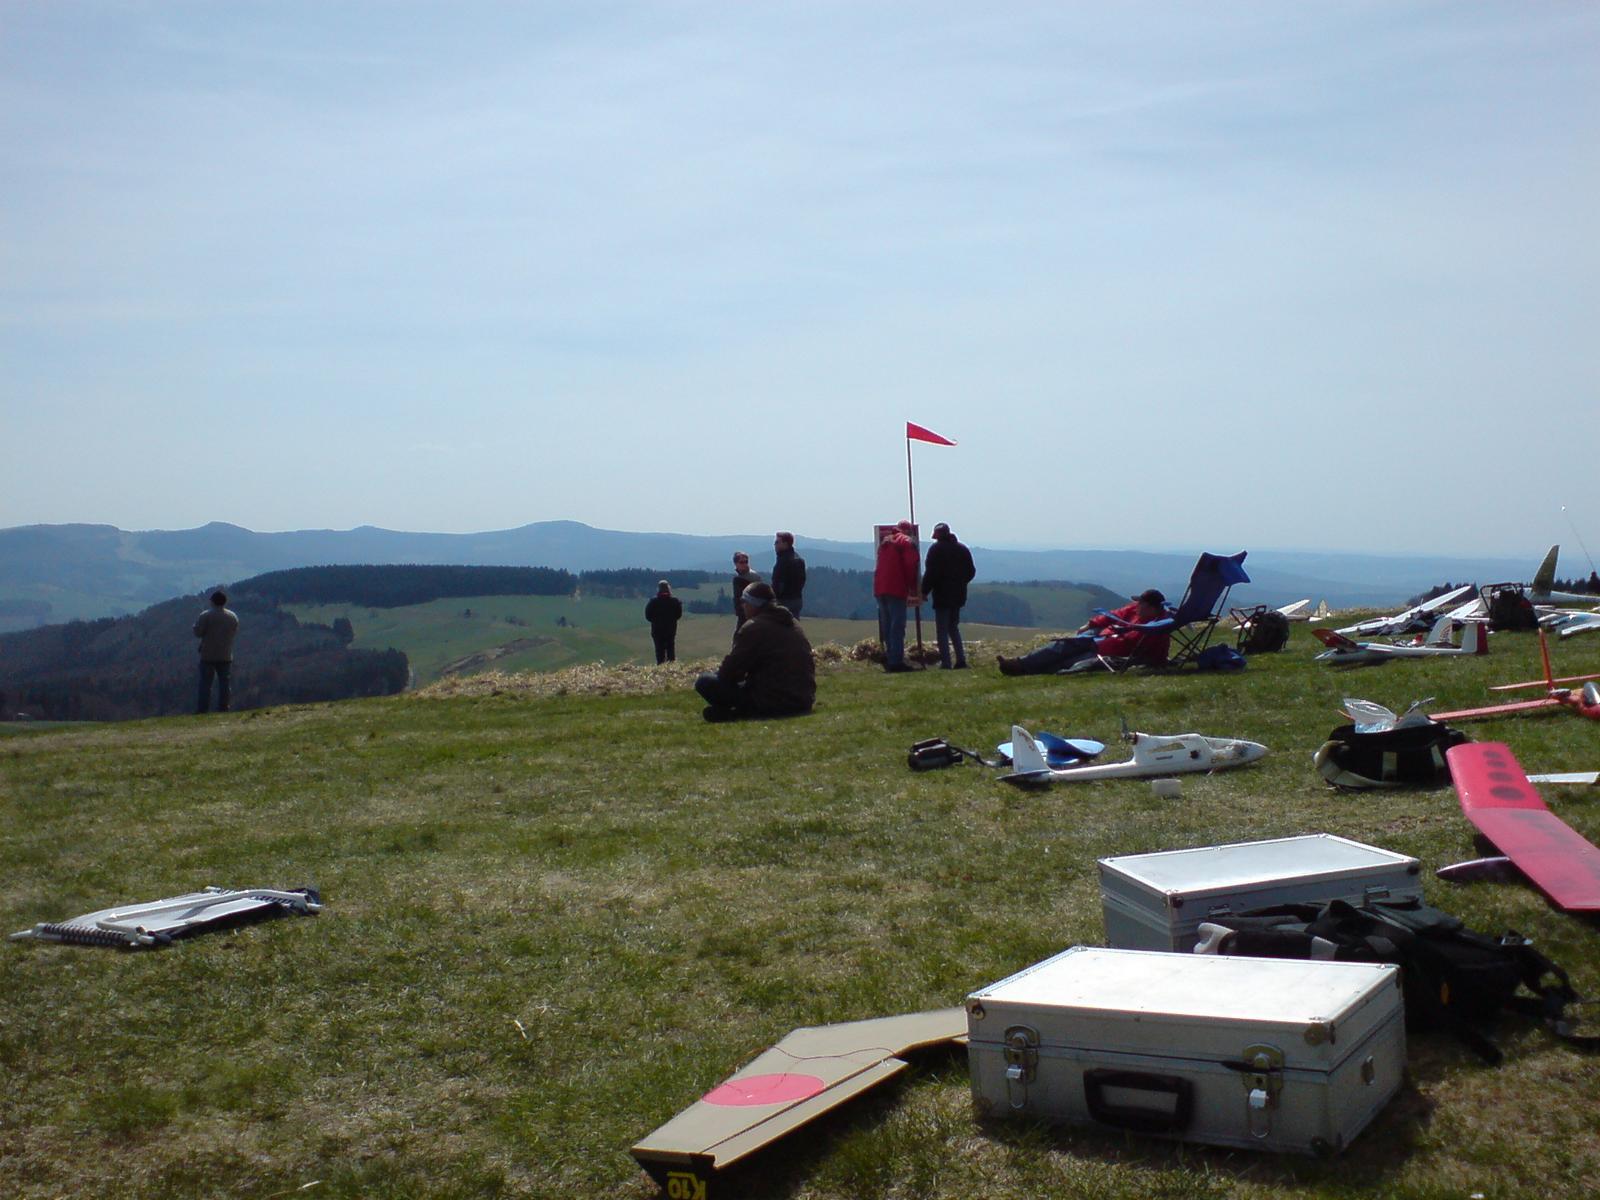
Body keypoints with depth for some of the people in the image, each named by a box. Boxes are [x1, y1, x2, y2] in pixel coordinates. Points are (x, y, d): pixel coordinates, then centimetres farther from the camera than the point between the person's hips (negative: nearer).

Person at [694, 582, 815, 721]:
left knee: (704, 682, -8)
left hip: (772, 703, -9)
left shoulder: (753, 628, -11)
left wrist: (716, 673, 13)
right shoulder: (794, 624, 14)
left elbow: (731, 670, -12)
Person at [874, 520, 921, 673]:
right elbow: (910, 567, -9)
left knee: (886, 626, 12)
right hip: (896, 590, -7)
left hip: (879, 588, 7)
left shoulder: (885, 541, 21)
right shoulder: (907, 542, -2)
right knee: (897, 626, -7)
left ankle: (889, 660, 13)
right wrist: (913, 590, -2)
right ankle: (896, 661, -12)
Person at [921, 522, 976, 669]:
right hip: (958, 595, 6)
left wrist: (925, 591, -7)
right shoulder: (962, 549, 10)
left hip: (942, 596, -6)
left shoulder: (936, 549, -9)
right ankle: (961, 659, 8)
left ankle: (946, 662, -6)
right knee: (953, 627, 17)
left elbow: (930, 573, -15)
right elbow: (971, 571, 12)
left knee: (942, 630, -1)